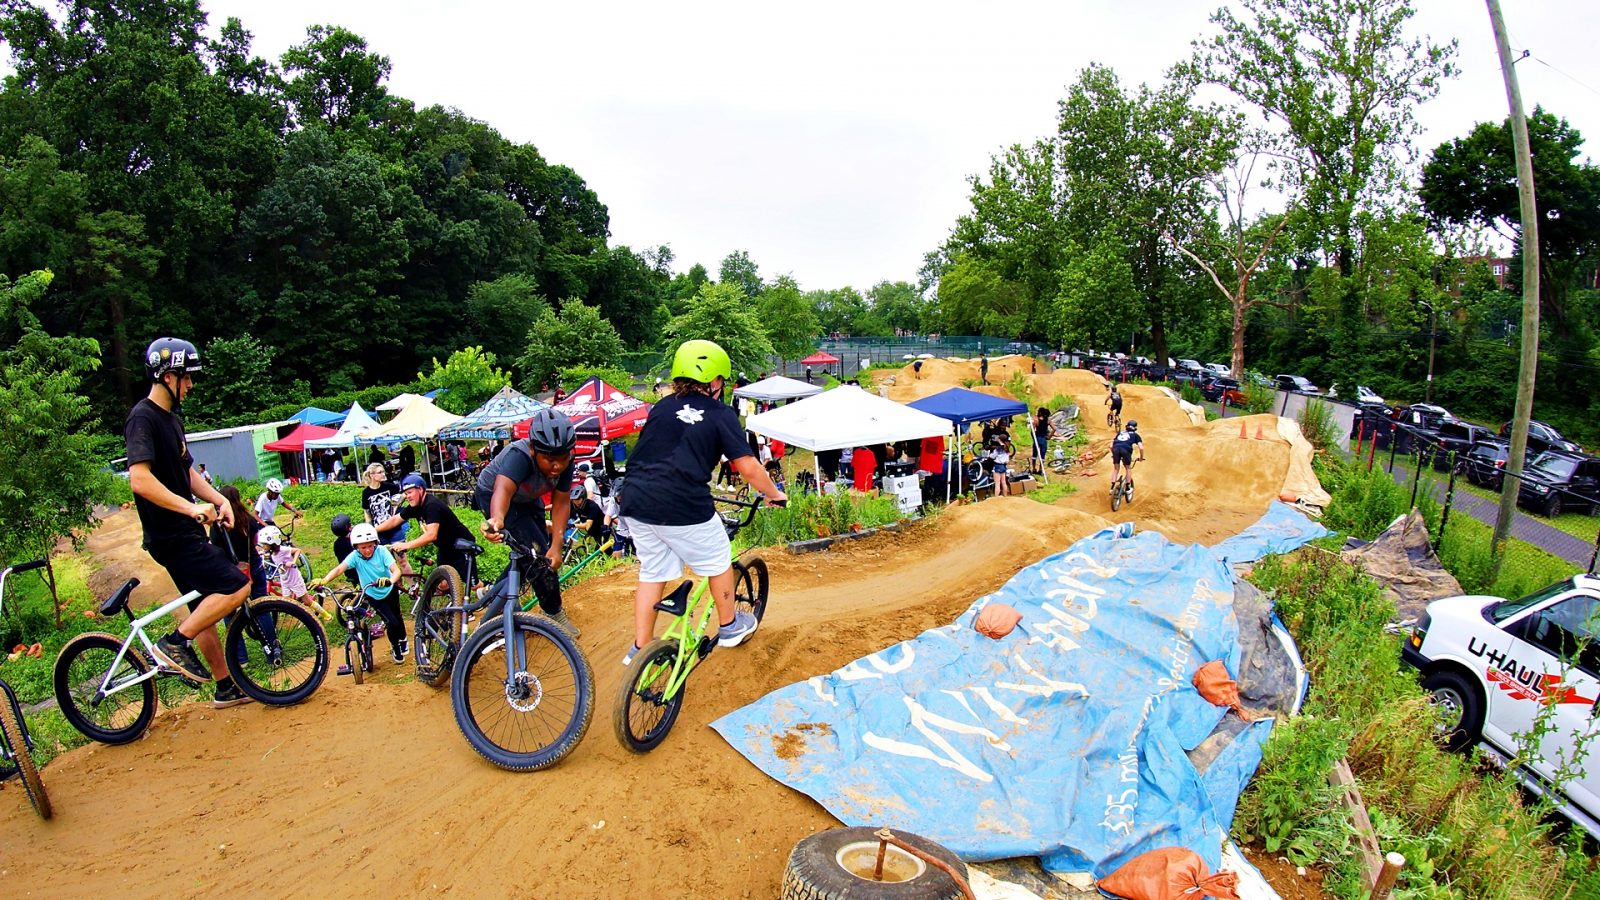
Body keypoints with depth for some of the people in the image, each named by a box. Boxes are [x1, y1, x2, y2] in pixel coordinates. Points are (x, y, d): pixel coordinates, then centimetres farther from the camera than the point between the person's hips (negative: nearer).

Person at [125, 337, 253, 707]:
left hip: (187, 533, 10)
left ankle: (226, 689, 24)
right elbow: (140, 480, -27)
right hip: (170, 536, -10)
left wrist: (219, 499, 2)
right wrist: (191, 508, -30)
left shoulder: (173, 416, 14)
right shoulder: (143, 418, -15)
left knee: (205, 610, 15)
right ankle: (174, 642, -4)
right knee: (236, 586, -19)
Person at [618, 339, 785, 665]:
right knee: (718, 562, 18)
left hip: (636, 503, 6)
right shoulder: (721, 414, 1)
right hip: (682, 506, -5)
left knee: (652, 572, 20)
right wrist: (774, 494, 14)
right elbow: (747, 466, -1)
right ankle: (729, 626, 35)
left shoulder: (661, 407, 15)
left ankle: (640, 649, 25)